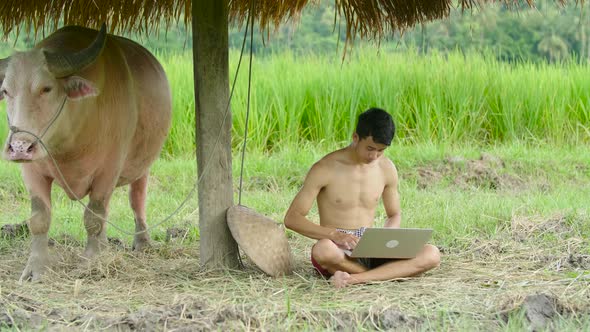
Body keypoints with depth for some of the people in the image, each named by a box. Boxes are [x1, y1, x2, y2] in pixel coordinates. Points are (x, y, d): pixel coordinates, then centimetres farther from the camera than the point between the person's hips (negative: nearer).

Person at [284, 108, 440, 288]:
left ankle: (355, 279, -29)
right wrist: (334, 234, -26)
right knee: (323, 250, -42)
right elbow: (292, 218, -10)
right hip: (338, 248, -4)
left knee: (431, 255, -21)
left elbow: (395, 215, 19)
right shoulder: (326, 169, -9)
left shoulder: (386, 168, 5)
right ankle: (389, 273, -20)